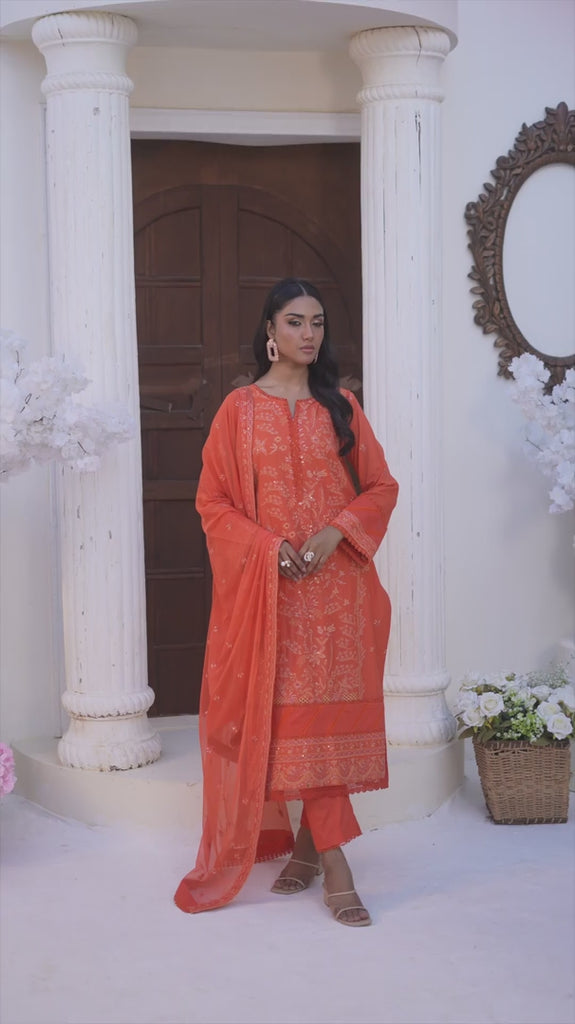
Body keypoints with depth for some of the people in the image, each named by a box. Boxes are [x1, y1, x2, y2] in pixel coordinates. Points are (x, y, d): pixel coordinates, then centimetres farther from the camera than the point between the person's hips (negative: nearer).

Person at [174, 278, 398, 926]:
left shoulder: (340, 408, 9)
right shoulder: (240, 410, 3)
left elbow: (381, 487, 9)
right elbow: (212, 501, 2)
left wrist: (337, 531, -9)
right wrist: (270, 547, -12)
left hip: (335, 583, 2)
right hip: (267, 588, -1)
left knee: (322, 709, 0)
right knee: (287, 710, -3)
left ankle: (308, 840, 14)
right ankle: (332, 859, 4)